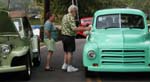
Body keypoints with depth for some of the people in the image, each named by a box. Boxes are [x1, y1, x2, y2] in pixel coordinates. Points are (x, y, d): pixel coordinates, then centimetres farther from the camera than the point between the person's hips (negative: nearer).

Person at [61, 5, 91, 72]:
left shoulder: (65, 16, 12)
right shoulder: (71, 17, -18)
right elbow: (74, 28, -29)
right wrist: (85, 29, -30)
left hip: (63, 36, 9)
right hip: (69, 37, -9)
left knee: (66, 51, 17)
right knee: (70, 52, -2)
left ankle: (65, 65, 21)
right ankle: (69, 67, 3)